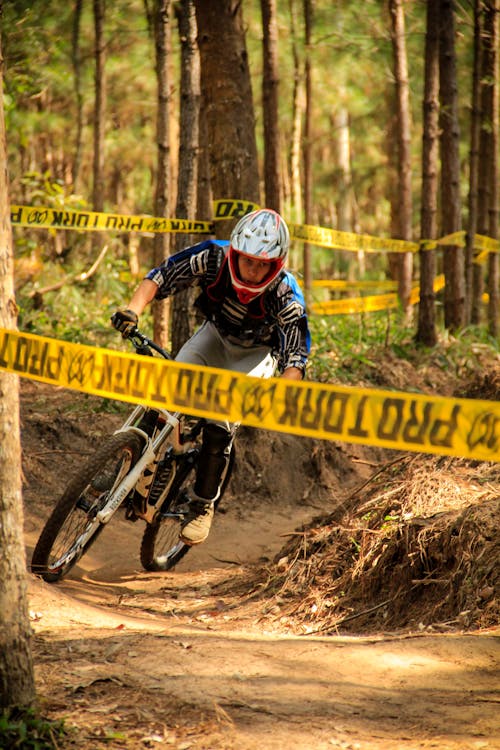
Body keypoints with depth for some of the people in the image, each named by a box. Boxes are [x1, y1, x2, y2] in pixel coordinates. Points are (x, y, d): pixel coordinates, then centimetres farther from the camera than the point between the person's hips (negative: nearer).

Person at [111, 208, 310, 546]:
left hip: (257, 352, -3)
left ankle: (203, 506, -2)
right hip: (215, 334, 3)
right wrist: (133, 310, -40)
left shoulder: (286, 296, -34)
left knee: (221, 424, -20)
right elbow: (160, 277, -23)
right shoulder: (213, 257, -30)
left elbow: (296, 356, -31)